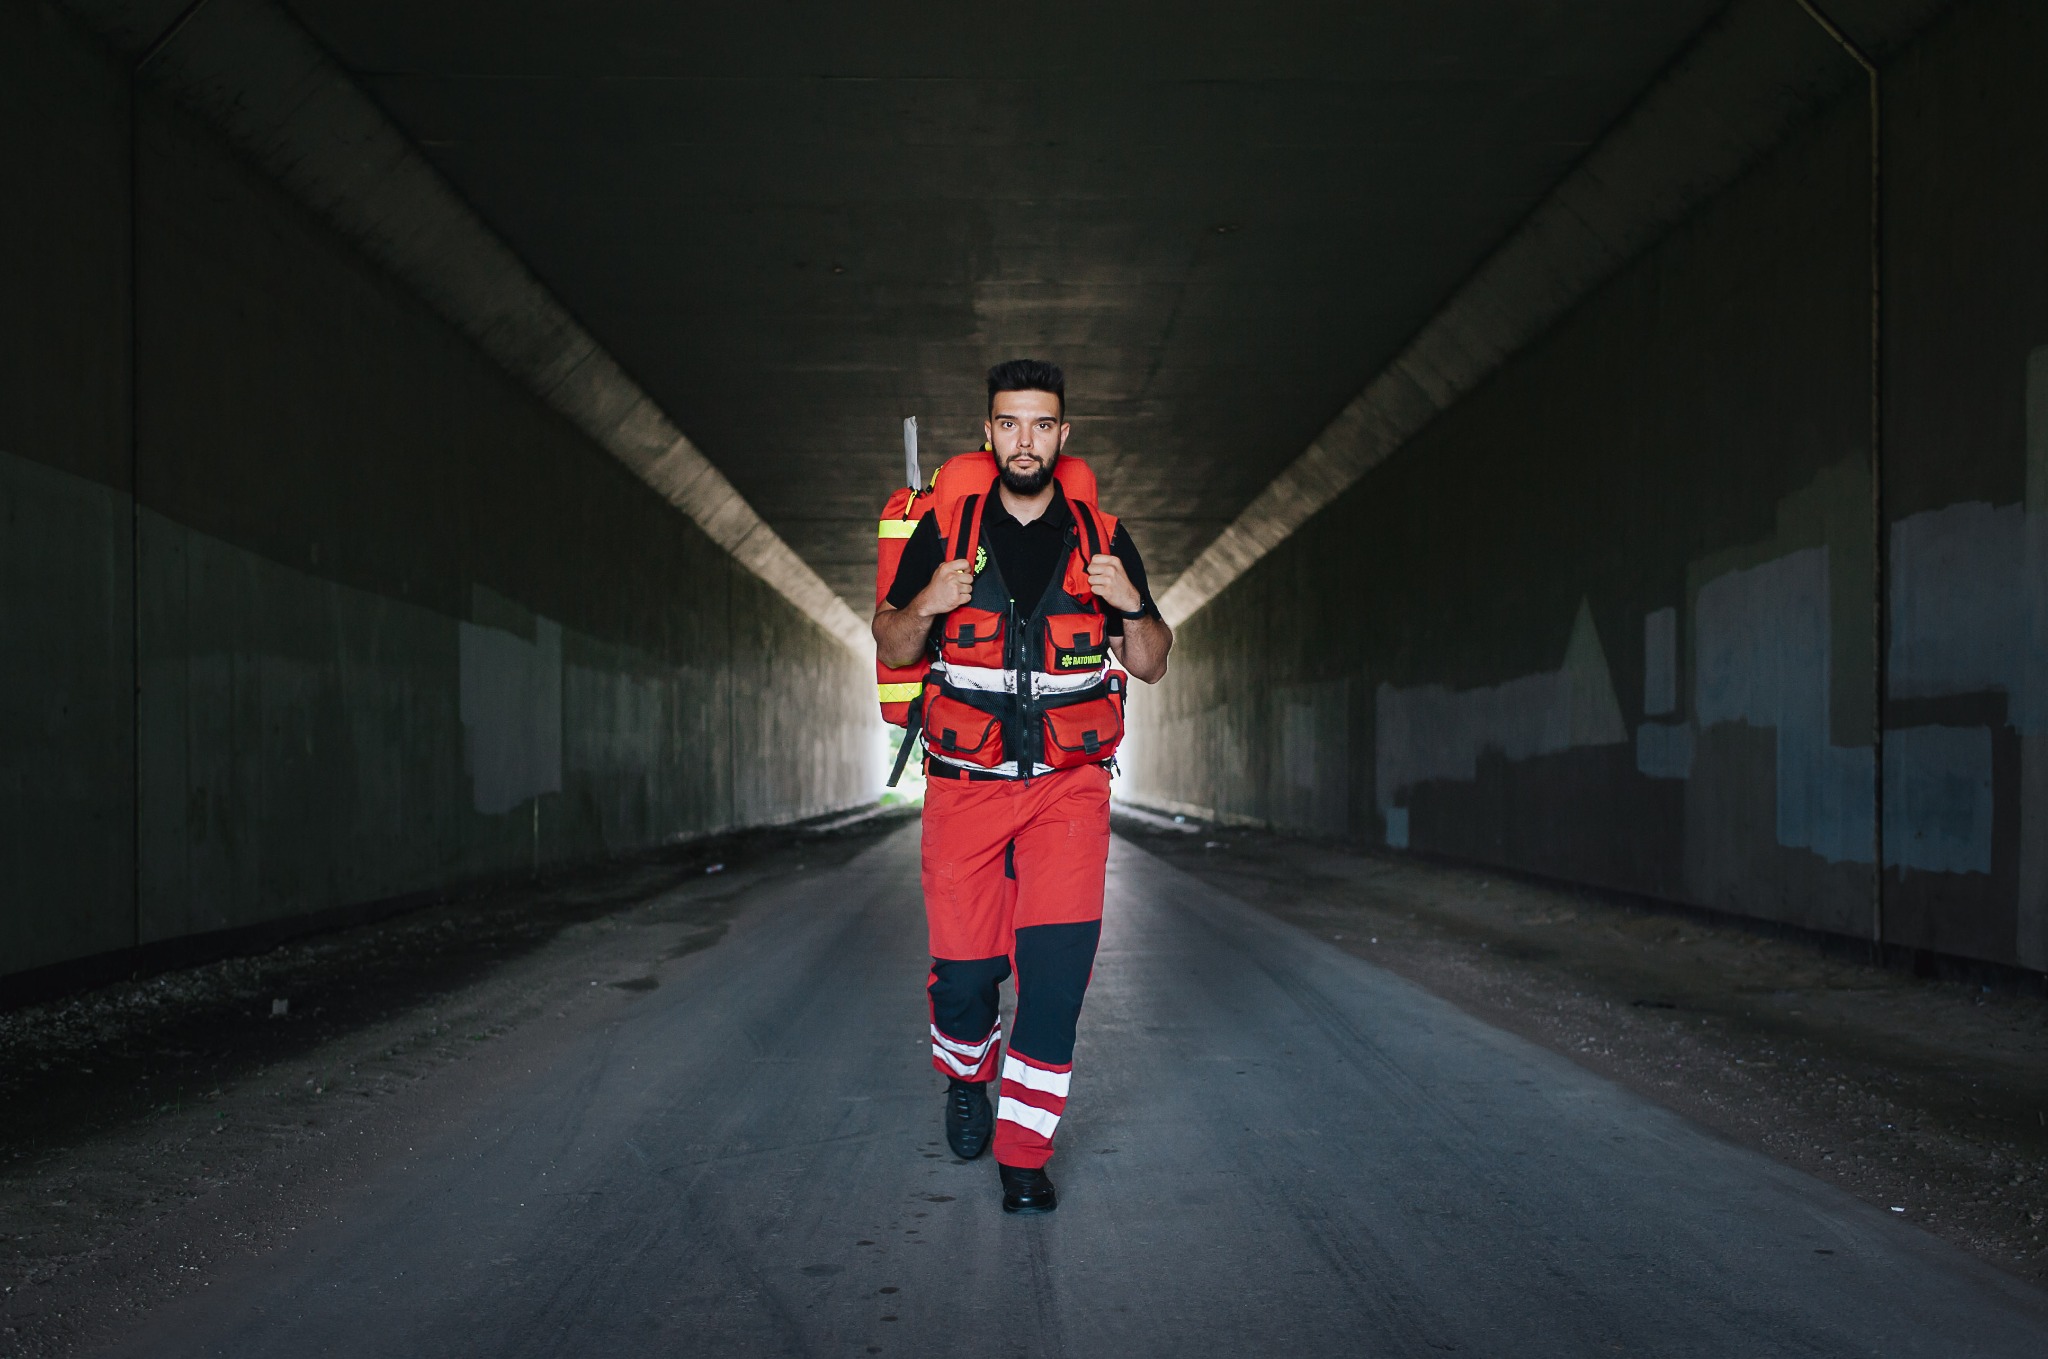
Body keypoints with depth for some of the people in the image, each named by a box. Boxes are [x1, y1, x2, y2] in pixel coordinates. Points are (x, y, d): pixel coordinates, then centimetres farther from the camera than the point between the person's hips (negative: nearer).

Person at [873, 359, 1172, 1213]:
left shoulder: (1101, 537, 6)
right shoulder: (945, 531, 4)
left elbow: (1152, 667, 10)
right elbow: (890, 651, 10)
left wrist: (1132, 608, -11)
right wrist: (925, 606, -12)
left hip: (1068, 789, 0)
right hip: (965, 787, 0)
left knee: (1056, 970, -10)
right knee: (963, 971, 1)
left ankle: (1025, 1155, 3)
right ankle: (967, 1077, 35)